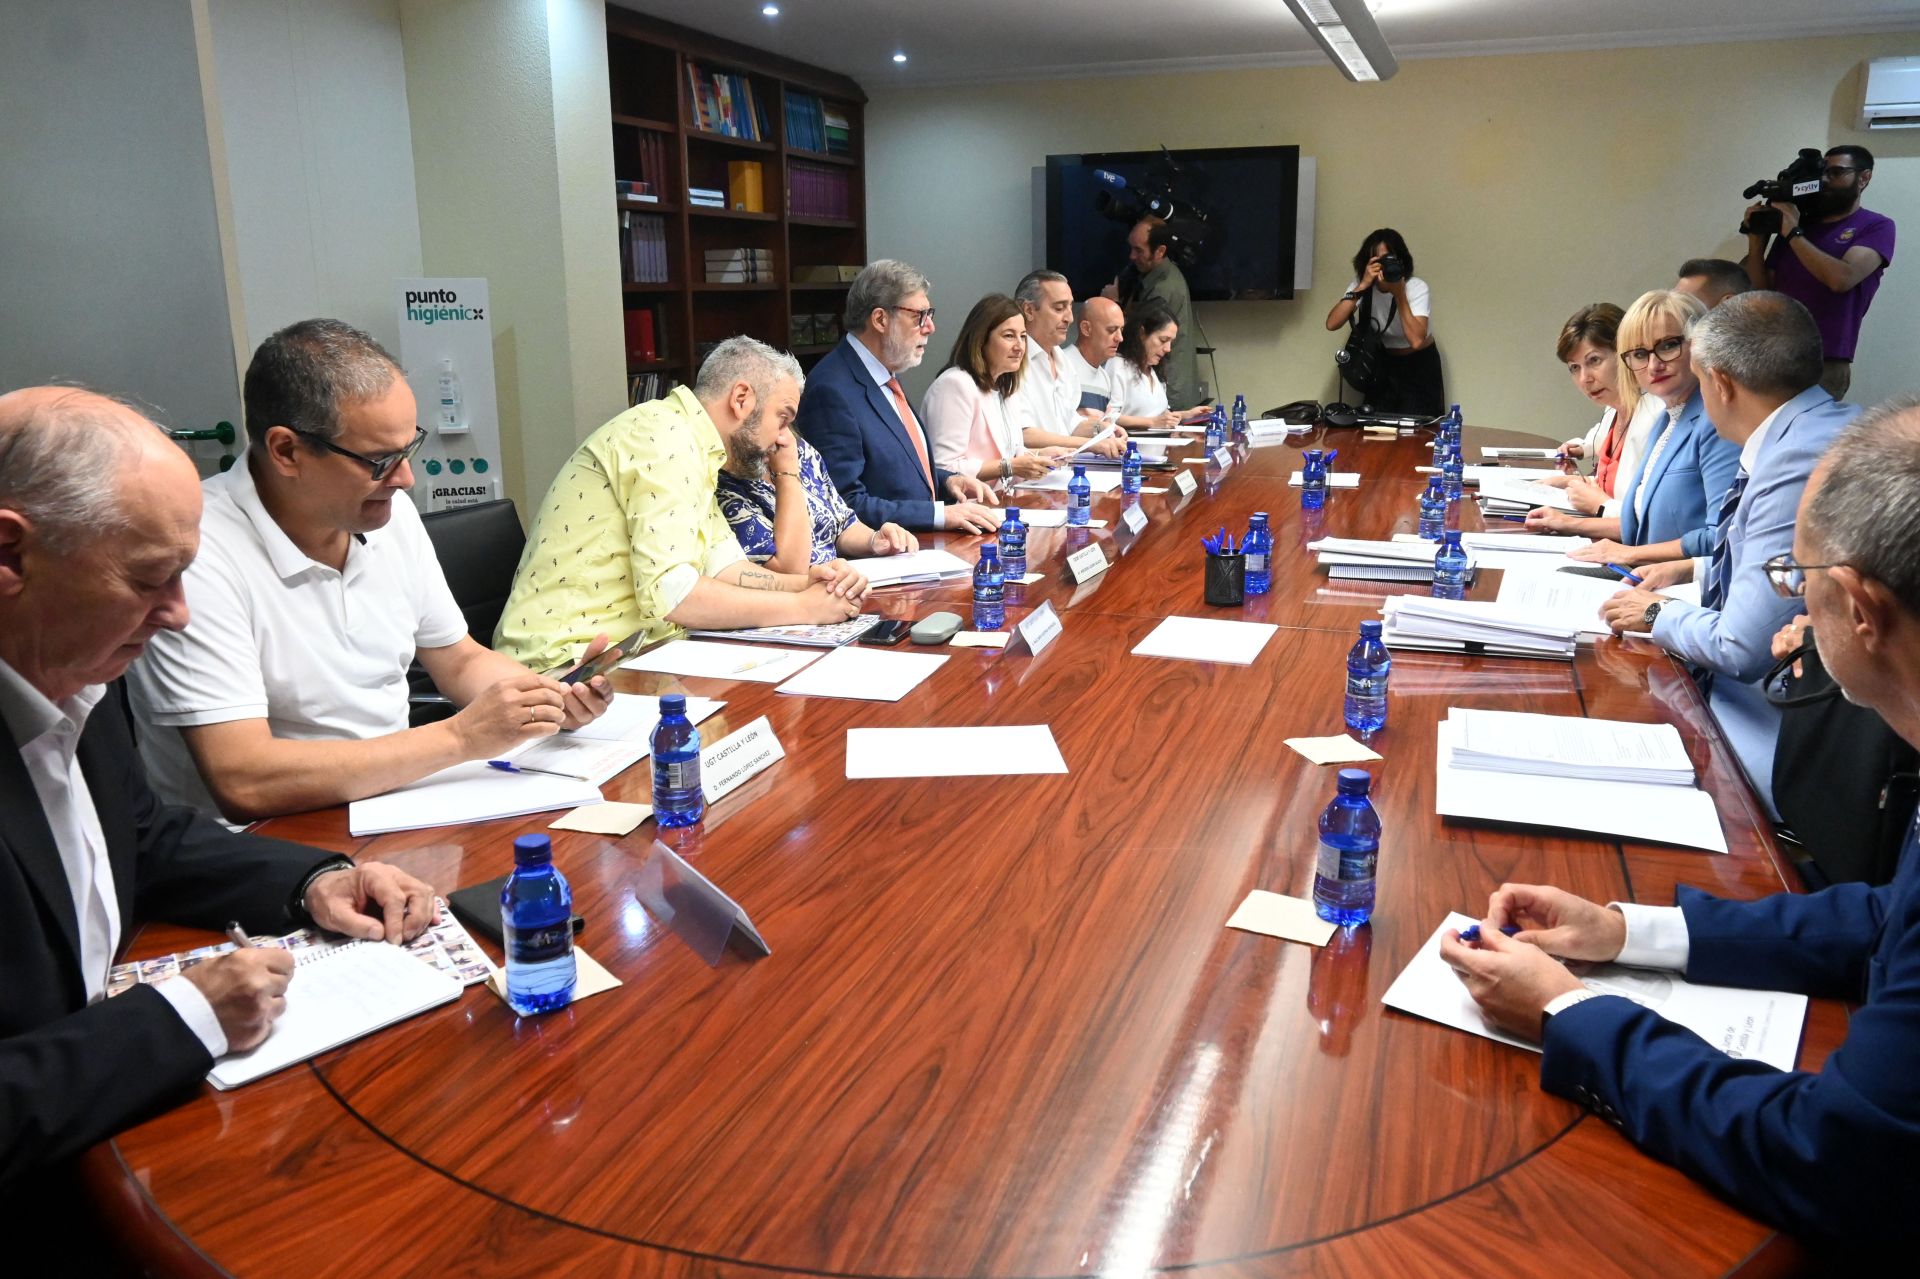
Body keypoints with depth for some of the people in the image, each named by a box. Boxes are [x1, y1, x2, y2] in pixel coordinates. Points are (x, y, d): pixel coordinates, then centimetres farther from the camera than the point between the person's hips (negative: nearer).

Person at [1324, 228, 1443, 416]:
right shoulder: (1362, 284, -10)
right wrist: (1362, 286, -31)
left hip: (1419, 366, -3)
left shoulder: (1417, 288, -20)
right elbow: (1332, 324, -25)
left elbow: (1416, 340, -34)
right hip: (1383, 365, 3)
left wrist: (1399, 294, -33)